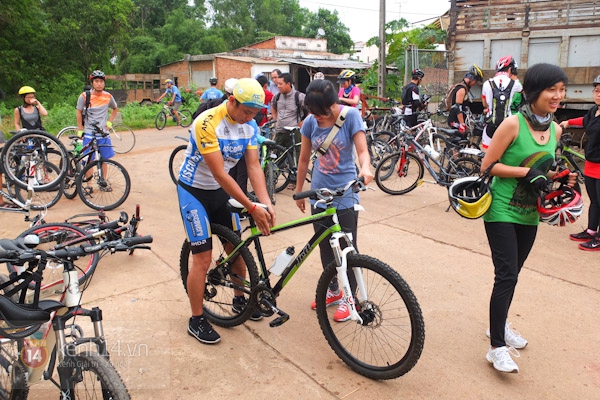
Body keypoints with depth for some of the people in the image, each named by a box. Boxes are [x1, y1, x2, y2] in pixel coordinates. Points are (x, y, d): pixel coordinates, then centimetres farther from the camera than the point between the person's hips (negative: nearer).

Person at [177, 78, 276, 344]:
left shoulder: (250, 126, -7)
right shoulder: (207, 123, -28)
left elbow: (254, 166, -9)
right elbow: (220, 174, -30)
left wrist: (266, 203, -25)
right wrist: (252, 208, -30)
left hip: (221, 191, 7)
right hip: (195, 191, -6)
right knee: (203, 258, -6)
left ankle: (240, 300, 35)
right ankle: (196, 321, 12)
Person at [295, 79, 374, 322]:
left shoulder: (350, 115, -12)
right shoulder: (310, 121, -3)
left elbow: (362, 150, -16)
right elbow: (304, 159, 6)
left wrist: (365, 168, -38)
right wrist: (298, 191, 11)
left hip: (345, 193, -4)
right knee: (325, 245, 15)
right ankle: (333, 290, 34)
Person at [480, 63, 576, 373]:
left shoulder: (555, 129, 6)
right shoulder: (513, 124, -14)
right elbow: (488, 165, -15)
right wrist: (527, 172, -22)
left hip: (529, 213, 7)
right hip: (501, 211, -6)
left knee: (512, 273, 17)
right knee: (507, 276, -10)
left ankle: (500, 324, 37)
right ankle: (497, 346, -1)